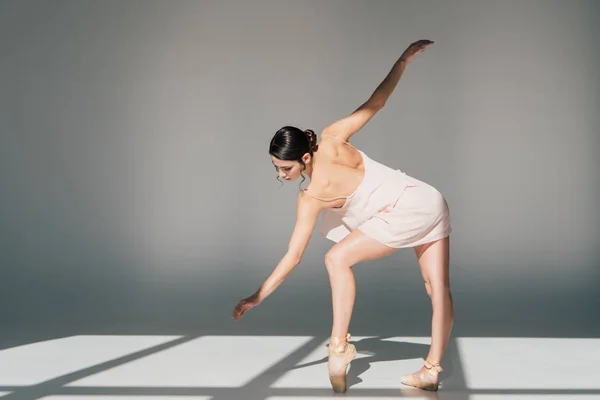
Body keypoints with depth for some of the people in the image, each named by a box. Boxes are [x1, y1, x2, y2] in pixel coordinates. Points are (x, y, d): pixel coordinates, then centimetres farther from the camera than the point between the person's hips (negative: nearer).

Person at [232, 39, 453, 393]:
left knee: (338, 258, -2)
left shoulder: (311, 198, -14)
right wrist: (404, 60, 11)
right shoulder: (332, 138, -1)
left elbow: (293, 257, -10)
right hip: (431, 202, 8)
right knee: (438, 288, 6)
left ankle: (340, 346, -1)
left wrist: (257, 298, -5)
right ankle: (432, 370, 14)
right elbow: (375, 103, 1)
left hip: (406, 210, -8)